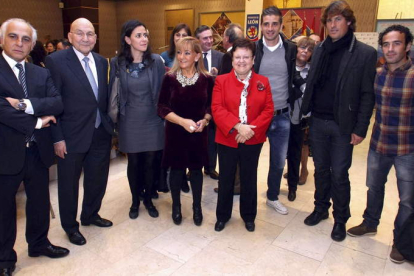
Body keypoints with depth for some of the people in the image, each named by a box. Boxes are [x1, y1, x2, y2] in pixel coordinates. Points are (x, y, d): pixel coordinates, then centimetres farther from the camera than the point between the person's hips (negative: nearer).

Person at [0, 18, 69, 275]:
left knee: (40, 201, 19)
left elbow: (58, 103, -8)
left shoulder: (42, 73, 6)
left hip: (38, 150, 4)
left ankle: (39, 243, 41)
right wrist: (36, 122, -15)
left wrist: (26, 104, -21)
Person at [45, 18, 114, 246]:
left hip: (101, 133, 5)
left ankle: (90, 215, 43)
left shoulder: (101, 61, 5)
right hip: (72, 136, -5)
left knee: (98, 179, 18)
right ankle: (70, 226, 34)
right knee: (69, 183, 12)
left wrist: (109, 123, 5)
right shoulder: (56, 61, -11)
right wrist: (57, 138, -14)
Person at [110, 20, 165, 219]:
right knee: (134, 162, 11)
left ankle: (148, 199, 31)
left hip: (153, 120, 1)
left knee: (150, 161, 9)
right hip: (130, 122, 0)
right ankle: (135, 200, 32)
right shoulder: (116, 63, -4)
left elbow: (163, 90, 2)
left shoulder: (156, 61, -4)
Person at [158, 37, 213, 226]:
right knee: (176, 169, 10)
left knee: (196, 169, 12)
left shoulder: (207, 79, -4)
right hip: (175, 132, 0)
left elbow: (211, 106, 3)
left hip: (198, 133, 1)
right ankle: (176, 206, 32)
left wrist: (204, 121, -16)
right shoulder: (170, 78, -6)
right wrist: (182, 121, -20)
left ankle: (197, 207, 32)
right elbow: (162, 108, -8)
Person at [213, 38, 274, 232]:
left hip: (253, 140, 1)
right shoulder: (221, 80, -1)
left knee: (249, 179, 15)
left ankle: (248, 216, 34)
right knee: (225, 179, 12)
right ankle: (222, 215, 31)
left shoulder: (263, 82, 4)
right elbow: (217, 108, -11)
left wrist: (252, 129, -17)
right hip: (227, 139, -1)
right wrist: (237, 126, -22)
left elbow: (268, 110, -2)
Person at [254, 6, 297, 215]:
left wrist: (292, 107, 4)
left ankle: (273, 197, 34)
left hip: (282, 116, 2)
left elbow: (294, 81, 8)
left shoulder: (291, 49, 1)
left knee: (278, 162, 13)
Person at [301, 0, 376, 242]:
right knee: (321, 169, 15)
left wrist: (360, 129, -11)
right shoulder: (320, 49, 8)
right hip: (317, 122, 4)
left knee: (339, 174, 5)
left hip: (342, 125, -4)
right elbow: (312, 84, 9)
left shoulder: (365, 53, -6)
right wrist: (306, 114, 4)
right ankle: (321, 208, 33)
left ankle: (341, 219, 24)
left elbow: (367, 94, -8)